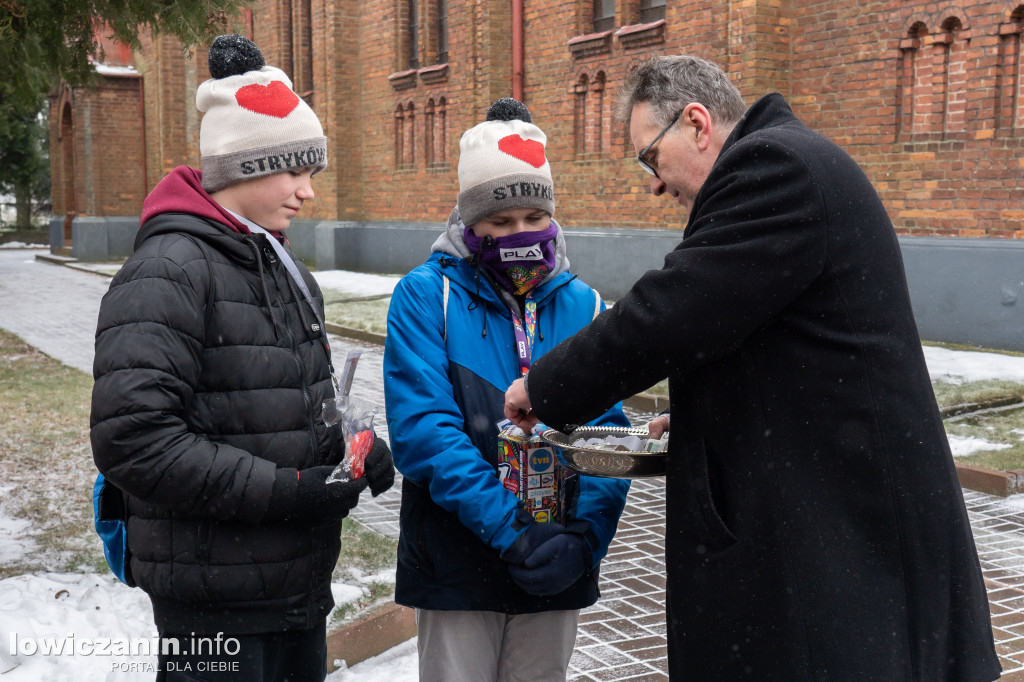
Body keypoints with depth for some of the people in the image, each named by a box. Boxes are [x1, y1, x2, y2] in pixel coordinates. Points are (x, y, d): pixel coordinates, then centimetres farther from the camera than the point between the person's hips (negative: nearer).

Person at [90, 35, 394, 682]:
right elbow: (130, 438, -24)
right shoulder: (169, 270, -16)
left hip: (301, 580, 8)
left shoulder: (286, 270, 14)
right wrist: (280, 488, -22)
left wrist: (357, 448, 2)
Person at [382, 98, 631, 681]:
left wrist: (583, 537, -16)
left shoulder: (583, 305, 4)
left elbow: (609, 437, -1)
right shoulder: (427, 295, -6)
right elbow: (422, 427, -16)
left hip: (557, 570, 3)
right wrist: (510, 529, -22)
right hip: (457, 564, -3)